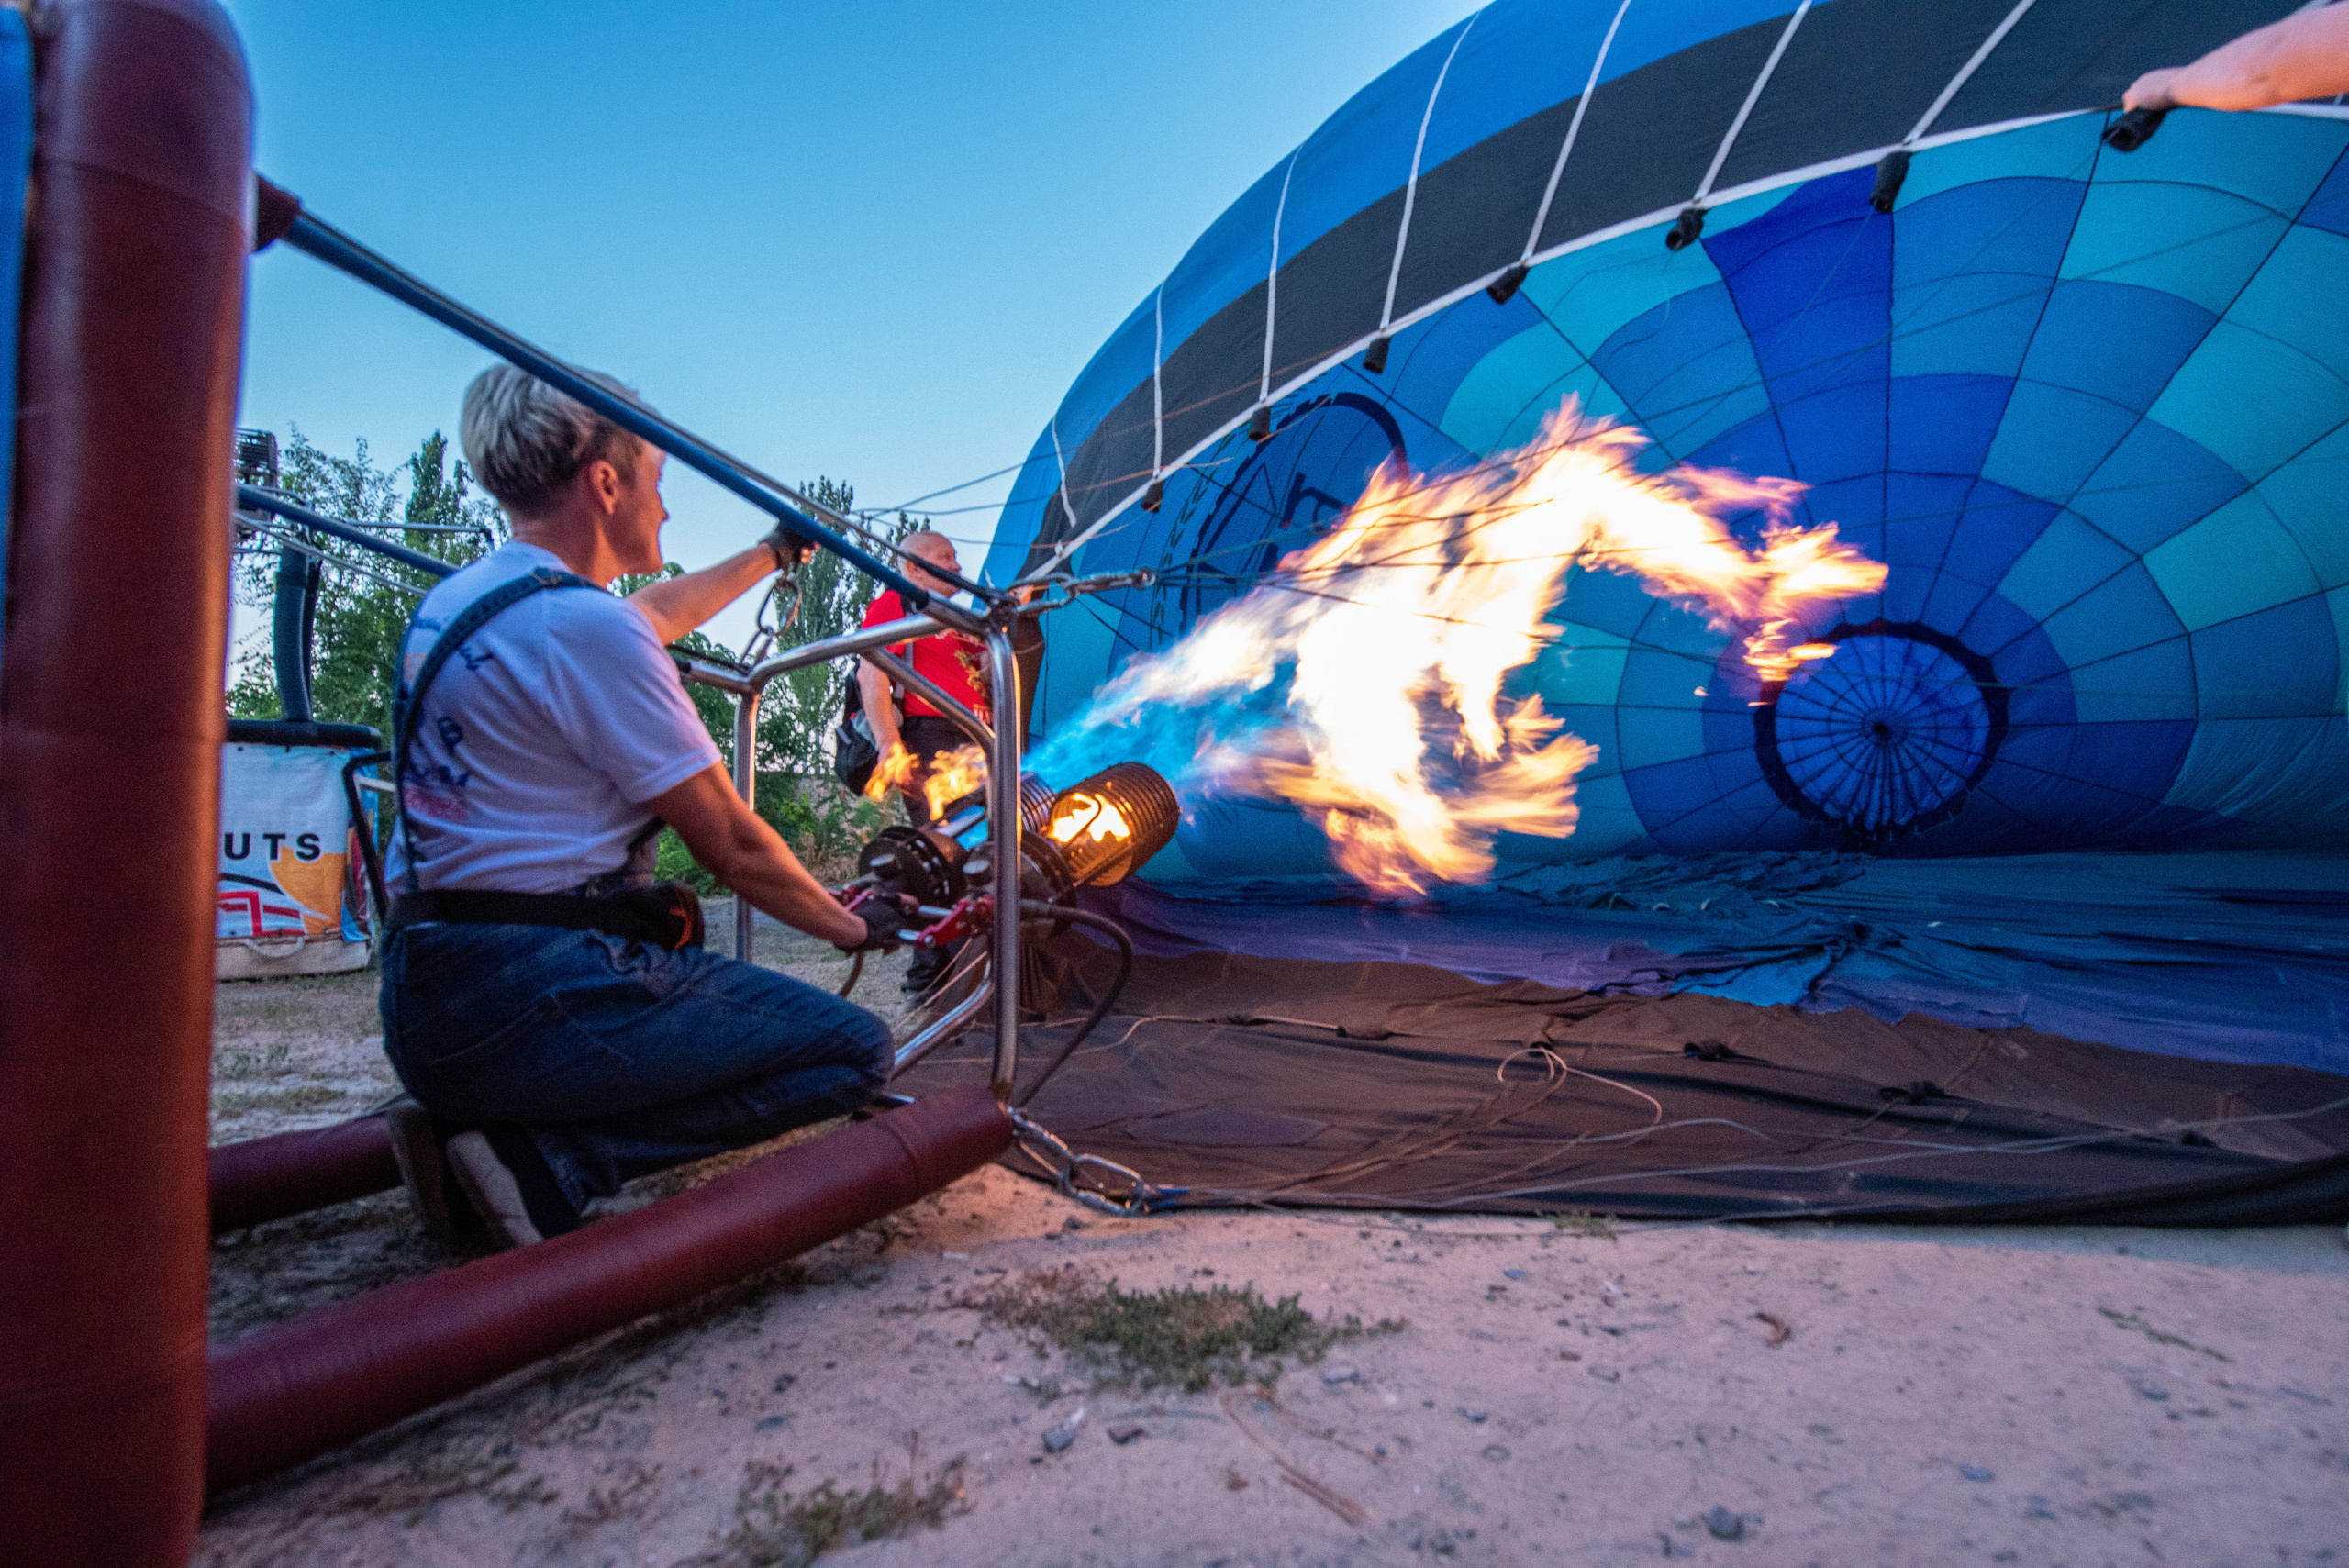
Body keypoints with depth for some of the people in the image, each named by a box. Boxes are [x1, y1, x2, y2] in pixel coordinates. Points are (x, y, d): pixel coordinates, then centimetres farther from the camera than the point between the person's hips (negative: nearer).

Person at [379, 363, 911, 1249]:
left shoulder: (451, 602, 13)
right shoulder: (583, 623, -16)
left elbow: (654, 615, 31)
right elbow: (733, 849, -12)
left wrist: (774, 553, 45)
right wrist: (852, 926, 5)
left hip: (420, 1001, 10)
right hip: (528, 998, -10)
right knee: (856, 1050, -7)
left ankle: (471, 1118, 11)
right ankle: (546, 1159, -10)